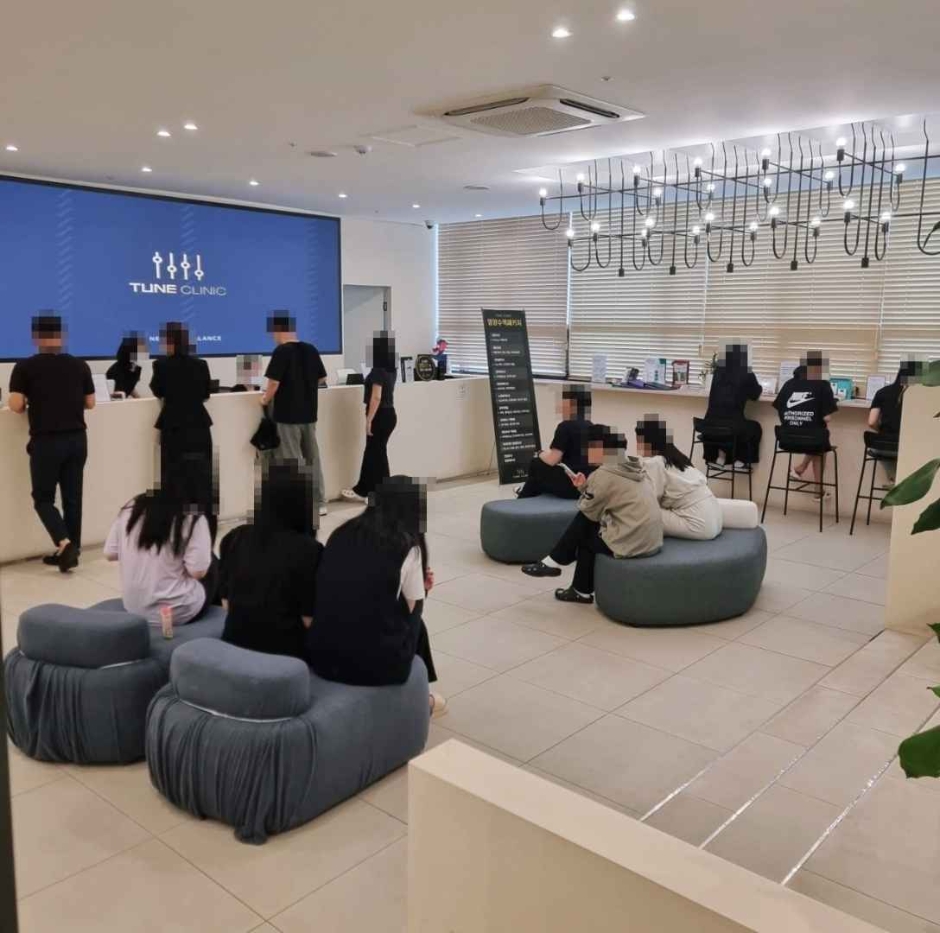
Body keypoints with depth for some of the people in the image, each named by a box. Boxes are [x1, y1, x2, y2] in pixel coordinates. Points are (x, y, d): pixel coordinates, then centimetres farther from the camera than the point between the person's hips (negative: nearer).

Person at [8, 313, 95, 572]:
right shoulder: (80, 365, 3)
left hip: (45, 441, -3)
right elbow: (90, 403, 8)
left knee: (43, 497, 7)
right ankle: (70, 550, 16)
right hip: (77, 439, 4)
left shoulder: (25, 367, -6)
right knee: (73, 497, 11)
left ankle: (64, 544, -11)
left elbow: (16, 406, -10)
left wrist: (33, 404, 10)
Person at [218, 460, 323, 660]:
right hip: (283, 649, -5)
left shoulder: (235, 538, -2)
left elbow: (226, 603, 9)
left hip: (236, 642, 6)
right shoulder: (308, 549, -18)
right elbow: (308, 619, -13)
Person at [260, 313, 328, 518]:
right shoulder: (311, 350, 5)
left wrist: (266, 399, 0)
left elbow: (273, 383, -18)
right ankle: (319, 503, 19)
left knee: (293, 461, 1)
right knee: (312, 457, 13)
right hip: (309, 413, 6)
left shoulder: (281, 352, -14)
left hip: (287, 414, -6)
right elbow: (321, 379, 13)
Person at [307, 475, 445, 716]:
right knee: (412, 618, 23)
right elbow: (410, 610, 5)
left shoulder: (342, 533, 9)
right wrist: (420, 587, 25)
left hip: (319, 655, 4)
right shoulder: (407, 548, -4)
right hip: (372, 664, -4)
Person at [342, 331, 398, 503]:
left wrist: (369, 420, -20)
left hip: (380, 416, -9)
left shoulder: (378, 370, -18)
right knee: (375, 453, 13)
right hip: (389, 414, 9)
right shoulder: (391, 368, 9)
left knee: (375, 454, 0)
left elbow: (376, 397, -22)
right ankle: (363, 491, 20)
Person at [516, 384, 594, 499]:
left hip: (572, 485, -7)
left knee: (536, 465, 14)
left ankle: (525, 498, 36)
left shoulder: (566, 426, -11)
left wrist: (540, 454, 8)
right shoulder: (590, 427, 13)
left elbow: (551, 460, -14)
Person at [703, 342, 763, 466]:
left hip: (710, 426, 3)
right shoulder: (747, 375, -4)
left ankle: (720, 454, 33)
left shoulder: (718, 371, 7)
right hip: (734, 427, -3)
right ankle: (741, 459, 27)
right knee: (755, 427, 29)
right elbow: (755, 395, 16)